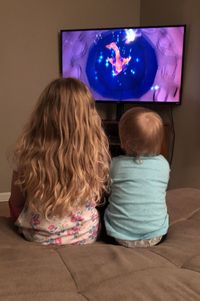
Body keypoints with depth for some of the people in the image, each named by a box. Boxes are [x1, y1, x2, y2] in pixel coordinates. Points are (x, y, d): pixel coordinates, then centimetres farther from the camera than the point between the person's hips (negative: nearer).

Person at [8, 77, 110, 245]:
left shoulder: (27, 150, -21)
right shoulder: (96, 150, -20)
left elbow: (16, 201, -7)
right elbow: (99, 197, -5)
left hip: (38, 237, 0)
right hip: (85, 236, 1)